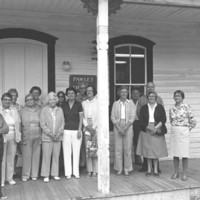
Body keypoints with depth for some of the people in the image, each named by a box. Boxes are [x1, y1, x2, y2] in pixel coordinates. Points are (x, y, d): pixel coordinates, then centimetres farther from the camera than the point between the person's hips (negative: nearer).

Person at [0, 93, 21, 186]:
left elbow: (17, 124, 5)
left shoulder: (14, 110, 8)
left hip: (12, 136, 3)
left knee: (11, 157, 7)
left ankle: (9, 177, 17)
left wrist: (17, 136, -2)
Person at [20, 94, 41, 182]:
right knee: (26, 155, -1)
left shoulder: (38, 111, 9)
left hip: (37, 136, 2)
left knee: (36, 155, 3)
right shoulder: (22, 111, 4)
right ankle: (25, 175, 10)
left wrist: (41, 135, 3)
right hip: (26, 136, -2)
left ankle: (34, 174, 14)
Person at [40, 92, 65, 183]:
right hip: (47, 137, -2)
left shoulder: (60, 110, 9)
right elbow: (42, 124, -3)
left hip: (58, 137, 3)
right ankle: (46, 175, 7)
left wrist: (59, 132, -6)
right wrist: (50, 133, -11)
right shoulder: (44, 110, 1)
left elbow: (62, 122, 7)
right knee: (46, 156, -2)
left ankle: (55, 174, 15)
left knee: (56, 156, 6)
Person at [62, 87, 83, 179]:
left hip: (76, 130, -1)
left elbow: (81, 118, 2)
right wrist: (61, 129, 1)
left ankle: (76, 172, 12)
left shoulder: (78, 104, 3)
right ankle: (68, 172, 9)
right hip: (66, 130, 1)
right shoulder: (64, 105, 7)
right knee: (67, 152, 1)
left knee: (76, 152, 2)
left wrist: (79, 130, -6)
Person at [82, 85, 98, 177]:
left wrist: (94, 127, -9)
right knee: (87, 150, 0)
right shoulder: (84, 103, 11)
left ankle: (95, 170, 2)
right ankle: (89, 170, 8)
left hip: (96, 128, -2)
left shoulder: (98, 102, 2)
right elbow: (83, 116, 8)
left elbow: (99, 117, -2)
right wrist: (87, 126, -5)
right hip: (87, 129, 2)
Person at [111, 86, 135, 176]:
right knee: (118, 148, 0)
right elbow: (112, 117, 2)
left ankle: (127, 169, 9)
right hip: (117, 127, 0)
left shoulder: (131, 103, 6)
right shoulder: (115, 103, 7)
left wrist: (125, 128, -10)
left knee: (128, 148, 0)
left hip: (128, 127, 0)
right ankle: (119, 168, 10)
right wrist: (119, 128, -9)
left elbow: (132, 117, 1)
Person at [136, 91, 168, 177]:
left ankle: (156, 170, 9)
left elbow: (163, 119, -1)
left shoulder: (160, 107, 5)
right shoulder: (144, 108, 7)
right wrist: (149, 127, -12)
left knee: (156, 150, 0)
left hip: (157, 132, -1)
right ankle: (149, 170, 12)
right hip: (146, 131, 1)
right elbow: (141, 121, 1)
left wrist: (156, 128, -13)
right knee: (147, 151, 2)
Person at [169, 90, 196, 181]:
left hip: (183, 132, -4)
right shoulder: (172, 109, 6)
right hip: (174, 132, 4)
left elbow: (192, 121, -6)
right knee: (175, 154, 8)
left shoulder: (186, 107, -7)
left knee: (184, 154, 1)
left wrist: (188, 128, 1)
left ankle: (184, 174, 12)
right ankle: (176, 172, 20)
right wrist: (174, 127, 9)